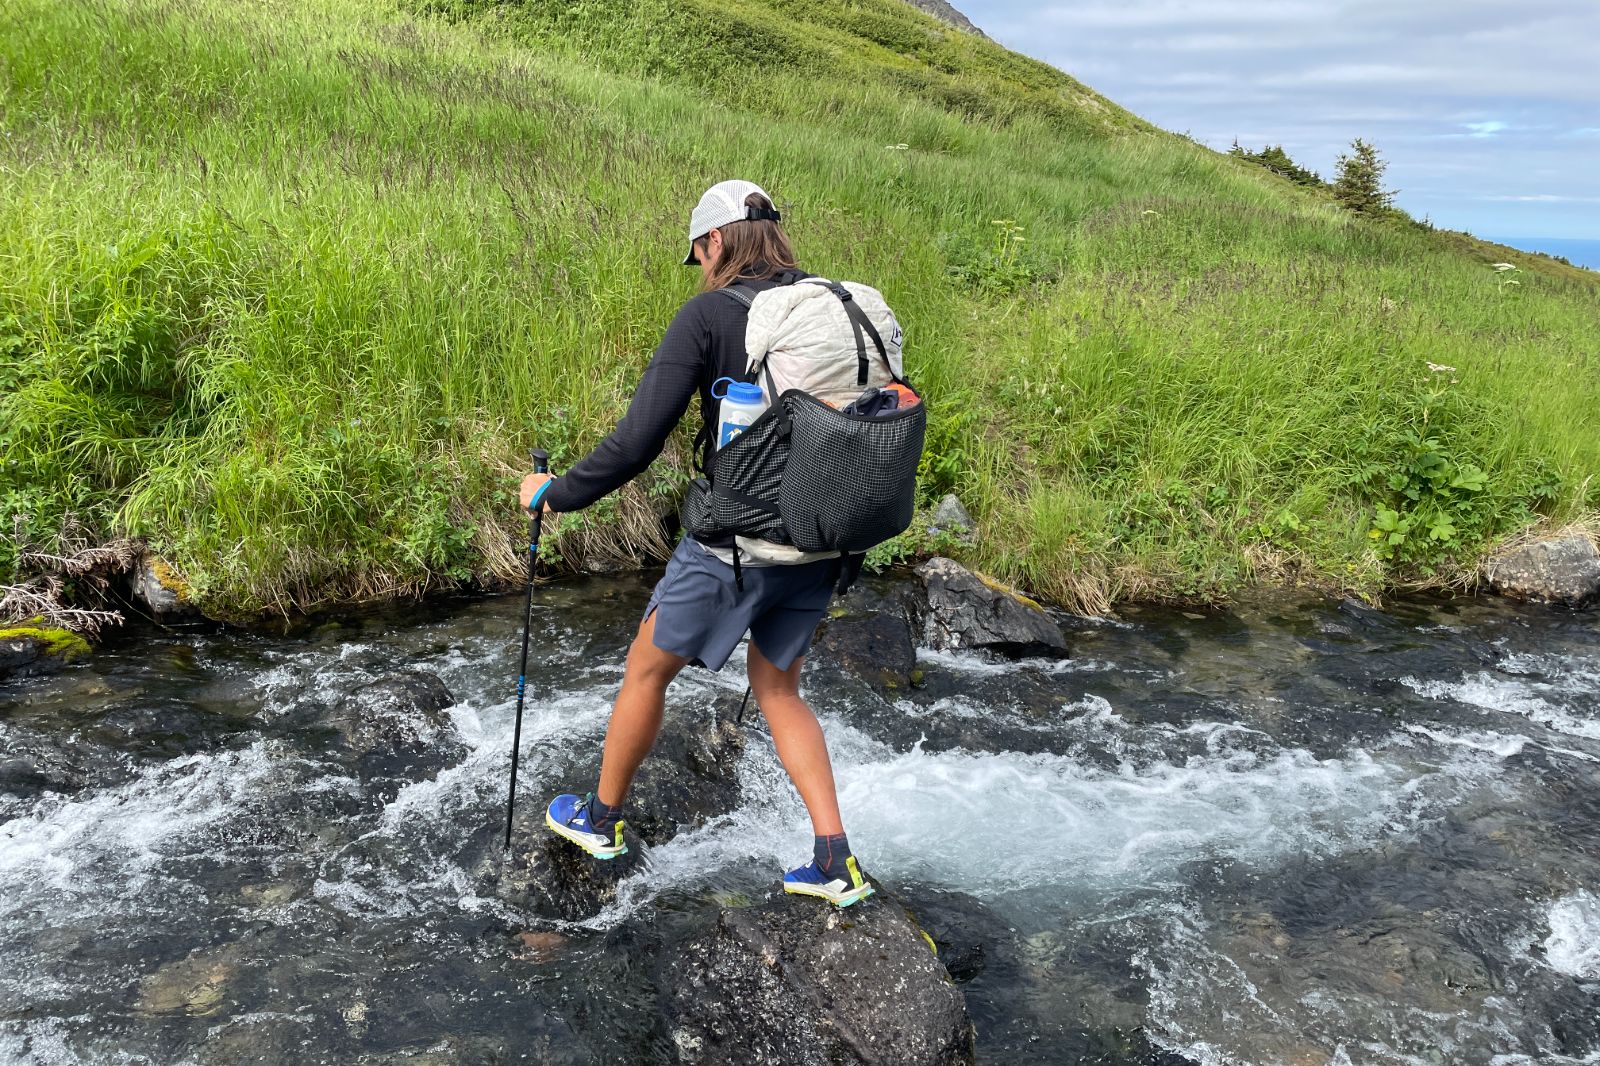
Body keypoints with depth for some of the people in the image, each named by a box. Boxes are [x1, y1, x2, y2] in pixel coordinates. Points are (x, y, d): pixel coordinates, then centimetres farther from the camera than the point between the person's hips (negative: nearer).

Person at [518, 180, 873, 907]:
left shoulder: (708, 315, -13)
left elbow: (636, 442, -17)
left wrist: (555, 494, -2)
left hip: (732, 546, -5)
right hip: (817, 548, 6)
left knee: (646, 670, 18)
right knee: (778, 691, 23)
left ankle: (601, 818, 38)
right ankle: (835, 862, 19)